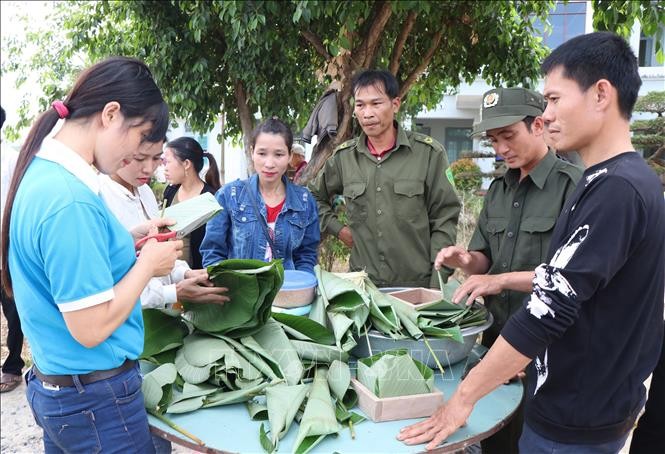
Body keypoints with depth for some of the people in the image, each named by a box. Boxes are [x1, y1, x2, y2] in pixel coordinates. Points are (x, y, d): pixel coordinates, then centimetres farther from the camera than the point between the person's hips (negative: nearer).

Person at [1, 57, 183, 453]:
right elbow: (90, 328, -25)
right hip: (97, 401, -9)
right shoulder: (71, 199, -28)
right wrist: (148, 263, -14)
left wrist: (128, 239, 6)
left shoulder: (40, 171, 3)